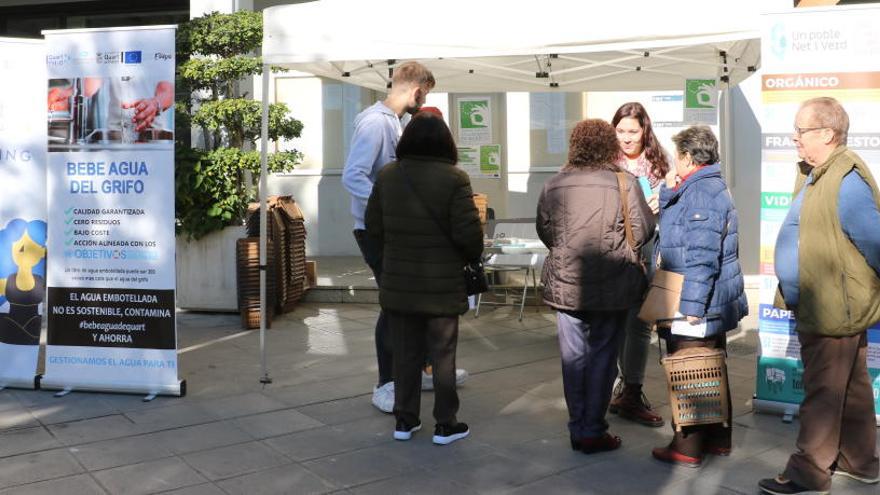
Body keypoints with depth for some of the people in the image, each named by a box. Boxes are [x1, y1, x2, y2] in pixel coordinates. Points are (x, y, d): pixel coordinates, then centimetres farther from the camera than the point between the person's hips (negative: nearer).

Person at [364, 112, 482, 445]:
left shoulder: (387, 176, 1)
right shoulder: (453, 178, -14)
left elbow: (373, 226, 5)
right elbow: (467, 232, -16)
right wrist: (472, 258, 4)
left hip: (398, 283, 4)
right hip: (442, 284, -4)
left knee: (405, 354, 14)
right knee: (442, 355, 8)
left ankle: (405, 420, 23)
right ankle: (445, 425, 17)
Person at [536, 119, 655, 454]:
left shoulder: (554, 185, 1)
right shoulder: (624, 183, -8)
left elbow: (543, 229, 8)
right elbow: (643, 231, -7)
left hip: (565, 284, 3)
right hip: (611, 286, -3)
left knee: (573, 357, 11)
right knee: (602, 357, 7)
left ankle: (578, 430, 20)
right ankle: (593, 432, 13)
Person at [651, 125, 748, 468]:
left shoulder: (700, 194, -20)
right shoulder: (710, 188, 14)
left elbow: (702, 257, -25)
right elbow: (666, 221, 22)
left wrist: (691, 306, -25)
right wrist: (668, 190, 8)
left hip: (696, 307, -11)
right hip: (716, 306, 11)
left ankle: (687, 449, 10)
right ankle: (718, 440, 31)